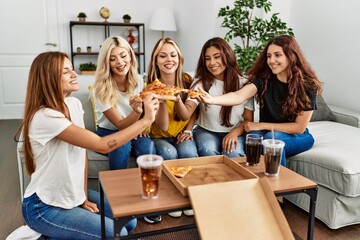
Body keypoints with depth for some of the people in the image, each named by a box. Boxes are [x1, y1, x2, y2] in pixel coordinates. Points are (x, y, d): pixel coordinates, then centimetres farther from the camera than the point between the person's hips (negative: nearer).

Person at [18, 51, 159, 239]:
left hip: (71, 193, 8)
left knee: (129, 222, 4)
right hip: (44, 206, -8)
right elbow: (102, 145, -31)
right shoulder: (44, 117, -27)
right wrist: (146, 120, -28)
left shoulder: (74, 104, -1)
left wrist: (84, 196, -1)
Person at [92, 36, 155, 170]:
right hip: (108, 133, -2)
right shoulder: (100, 90, -18)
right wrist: (136, 112, -39)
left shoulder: (138, 81, -6)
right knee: (122, 146, -35)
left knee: (148, 150, -29)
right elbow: (120, 125, -19)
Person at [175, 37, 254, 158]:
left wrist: (235, 132, -19)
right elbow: (187, 113, -16)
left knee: (233, 153, -30)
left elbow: (248, 119, 2)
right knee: (208, 151, -30)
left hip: (235, 133, 0)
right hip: (206, 131, 1)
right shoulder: (201, 82, -3)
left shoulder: (243, 84, -2)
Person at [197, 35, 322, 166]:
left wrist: (261, 125, -17)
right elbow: (239, 96, -28)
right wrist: (212, 100, -47)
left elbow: (299, 127, -13)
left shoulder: (307, 85, -14)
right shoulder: (264, 78, -10)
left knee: (273, 137, -33)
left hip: (297, 136, -1)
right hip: (267, 132, 1)